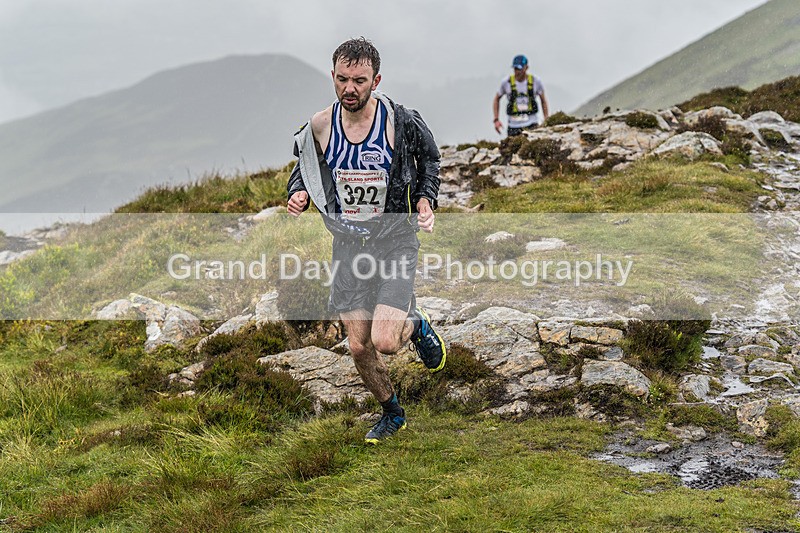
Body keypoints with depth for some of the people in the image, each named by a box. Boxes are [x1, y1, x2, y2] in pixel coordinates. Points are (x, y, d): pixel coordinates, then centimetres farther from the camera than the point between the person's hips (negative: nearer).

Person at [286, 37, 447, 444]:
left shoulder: (401, 121, -14)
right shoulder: (319, 125, -7)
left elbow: (429, 158, 7)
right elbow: (304, 162, 14)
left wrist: (425, 199, -8)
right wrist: (299, 192, -6)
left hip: (395, 240, -3)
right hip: (347, 244, 3)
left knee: (384, 341, -18)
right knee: (359, 348, 6)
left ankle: (416, 325, 19)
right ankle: (392, 414, 32)